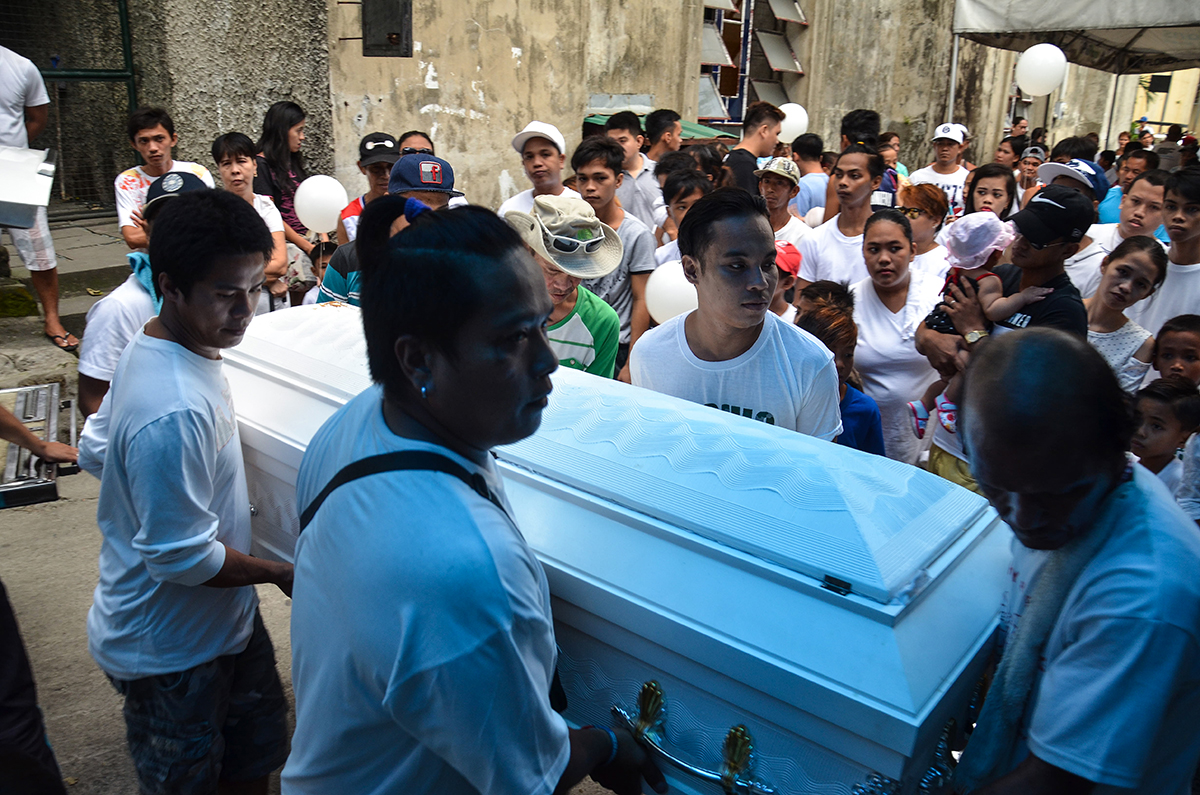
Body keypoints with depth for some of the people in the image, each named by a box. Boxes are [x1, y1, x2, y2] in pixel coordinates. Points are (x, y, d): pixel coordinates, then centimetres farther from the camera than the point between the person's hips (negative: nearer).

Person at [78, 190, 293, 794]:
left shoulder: (146, 349, -4)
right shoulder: (177, 413, -35)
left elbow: (94, 453, 10)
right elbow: (182, 558, -28)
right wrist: (282, 575, -16)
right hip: (170, 653, -8)